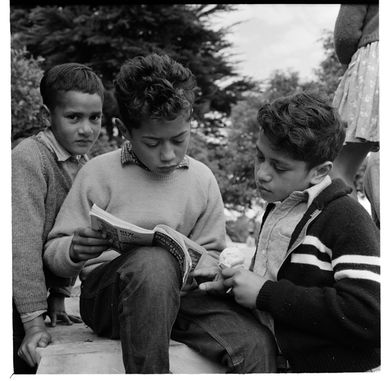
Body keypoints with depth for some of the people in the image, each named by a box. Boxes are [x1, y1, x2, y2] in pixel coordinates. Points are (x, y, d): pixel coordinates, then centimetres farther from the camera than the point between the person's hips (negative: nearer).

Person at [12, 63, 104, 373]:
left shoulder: (84, 165, 3)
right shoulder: (28, 158, -21)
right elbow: (24, 241, -26)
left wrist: (59, 295, 6)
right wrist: (34, 321, -28)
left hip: (40, 291, 7)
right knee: (26, 366, -4)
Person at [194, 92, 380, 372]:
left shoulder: (347, 219, -14)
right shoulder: (278, 209, 13)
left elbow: (369, 316, -24)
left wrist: (265, 294, -19)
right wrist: (231, 283, 4)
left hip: (336, 366, -7)